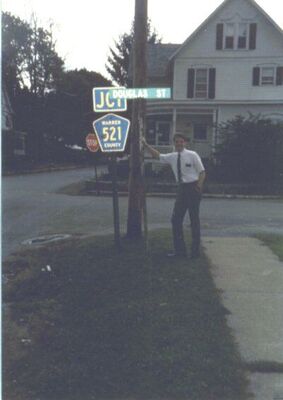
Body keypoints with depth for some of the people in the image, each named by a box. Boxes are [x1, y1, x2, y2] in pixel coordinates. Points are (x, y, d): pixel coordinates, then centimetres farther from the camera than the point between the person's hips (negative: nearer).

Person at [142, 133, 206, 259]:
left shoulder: (192, 155, -7)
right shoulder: (172, 157, 6)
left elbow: (202, 172, -5)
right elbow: (157, 155, 15)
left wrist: (199, 187, -18)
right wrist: (146, 145, 8)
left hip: (193, 187, -5)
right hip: (182, 188, 5)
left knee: (194, 220, 3)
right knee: (176, 219, 5)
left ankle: (195, 251, 15)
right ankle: (180, 250, 17)